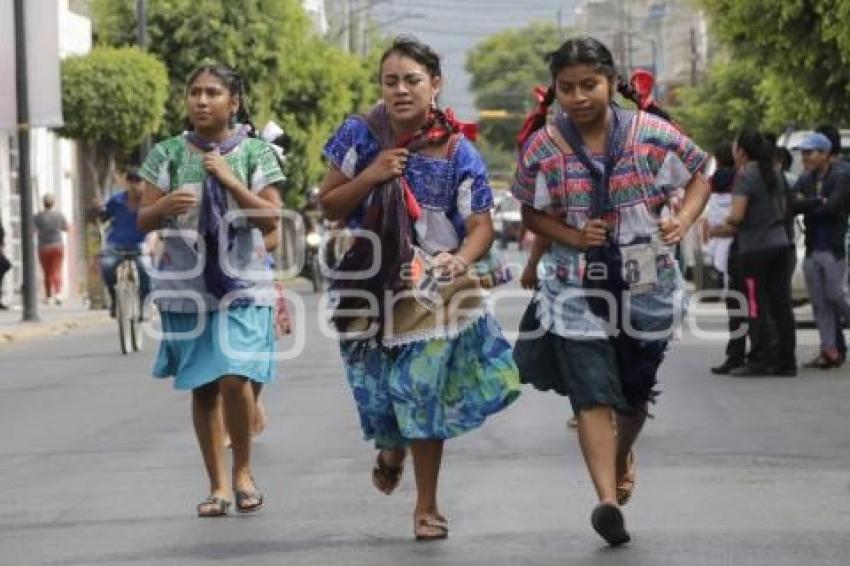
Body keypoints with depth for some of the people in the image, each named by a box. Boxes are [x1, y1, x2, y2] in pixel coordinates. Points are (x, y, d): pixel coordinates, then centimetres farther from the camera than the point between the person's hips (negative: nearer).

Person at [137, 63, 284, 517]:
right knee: (203, 388, 6)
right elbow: (144, 221, 4)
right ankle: (218, 484, 16)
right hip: (187, 287, 2)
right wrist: (165, 206, -18)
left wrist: (230, 180, -15)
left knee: (235, 379, -15)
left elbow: (271, 220, -5)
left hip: (243, 285, -2)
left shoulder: (255, 153, 0)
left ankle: (243, 470, 7)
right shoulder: (168, 154, 3)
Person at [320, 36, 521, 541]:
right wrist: (370, 177, -17)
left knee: (423, 392, 1)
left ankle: (427, 505, 19)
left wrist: (461, 259, -31)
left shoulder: (458, 152, -9)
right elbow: (329, 206, 1)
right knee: (384, 393, 6)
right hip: (371, 287, 1)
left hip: (434, 287, -1)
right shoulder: (361, 136, -5)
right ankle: (391, 447, 45)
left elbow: (481, 225, -10)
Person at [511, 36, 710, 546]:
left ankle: (623, 454, 48)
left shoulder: (653, 134, -8)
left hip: (646, 285, 1)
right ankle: (608, 500, -20)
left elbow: (699, 175, 4)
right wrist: (571, 236, -16)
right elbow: (531, 213, 4)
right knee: (592, 393, -13)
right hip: (577, 288, -1)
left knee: (635, 389, 16)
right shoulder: (541, 147, -7)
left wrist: (684, 220, -15)